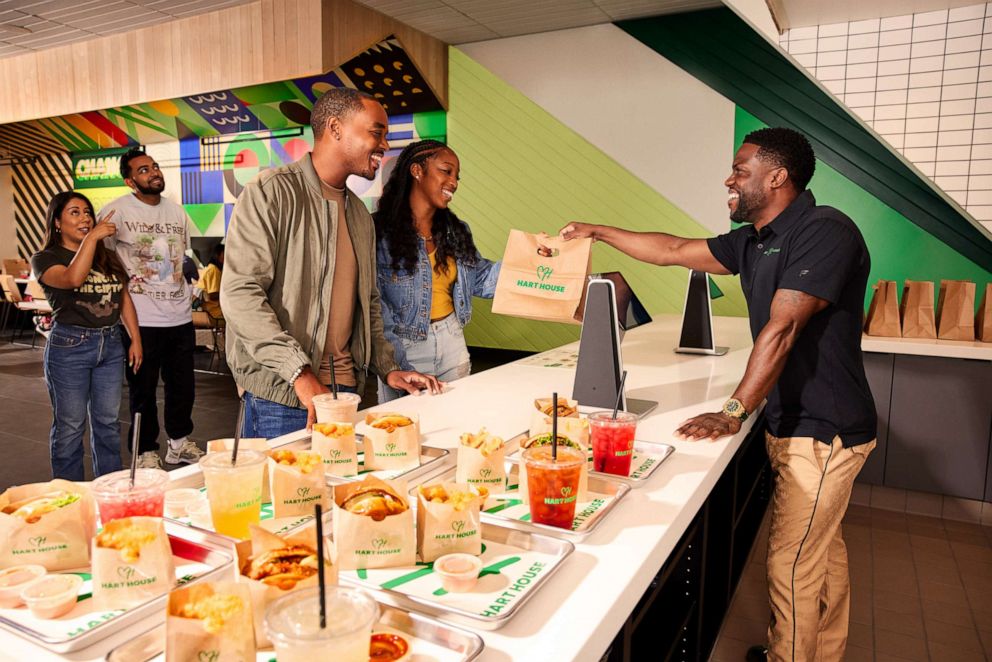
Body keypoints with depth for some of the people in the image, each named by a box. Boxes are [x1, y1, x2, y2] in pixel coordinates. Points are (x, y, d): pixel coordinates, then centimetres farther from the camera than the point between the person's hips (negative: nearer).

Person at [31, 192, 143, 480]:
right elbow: (73, 278, -25)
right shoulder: (45, 258, -3)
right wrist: (92, 237, -20)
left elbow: (124, 298, 15)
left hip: (111, 345, 5)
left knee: (108, 421, 12)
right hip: (69, 347, -4)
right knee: (70, 427, 3)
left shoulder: (107, 256, 12)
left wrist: (135, 339, 9)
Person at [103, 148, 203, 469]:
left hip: (181, 316, 5)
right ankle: (146, 452, 21)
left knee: (183, 385, 14)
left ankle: (179, 442, 31)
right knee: (143, 390, 6)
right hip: (142, 320, -5)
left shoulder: (177, 210, 11)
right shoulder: (116, 211, -6)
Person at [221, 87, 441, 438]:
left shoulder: (360, 214, 15)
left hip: (346, 388, 7)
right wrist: (301, 372, -23)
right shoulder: (271, 192, -8)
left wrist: (387, 368, 9)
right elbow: (239, 293, -17)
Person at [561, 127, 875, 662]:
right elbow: (674, 250, 14)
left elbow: (781, 330, -26)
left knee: (792, 562, 1)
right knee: (820, 549, 21)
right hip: (792, 423, 9)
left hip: (823, 432, -8)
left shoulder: (826, 234, -20)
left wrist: (734, 413, -28)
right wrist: (598, 231, 17)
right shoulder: (753, 242, 7)